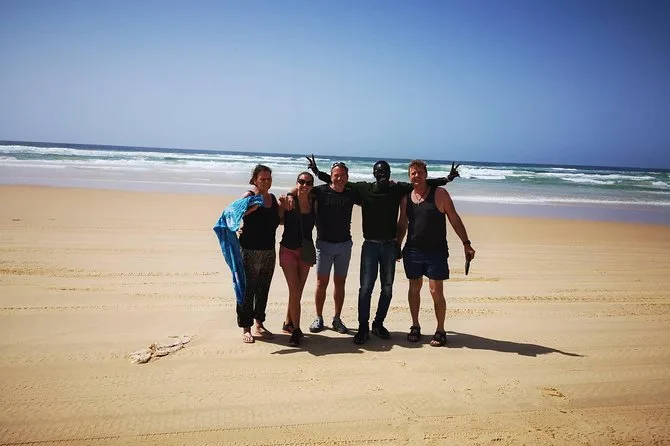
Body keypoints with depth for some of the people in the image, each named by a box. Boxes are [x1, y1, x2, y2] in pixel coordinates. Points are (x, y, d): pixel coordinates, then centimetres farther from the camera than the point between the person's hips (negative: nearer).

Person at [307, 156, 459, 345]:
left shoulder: (398, 189, 3)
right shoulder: (363, 188, 0)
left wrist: (447, 178, -2)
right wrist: (318, 172, 1)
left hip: (390, 245, 2)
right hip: (370, 244, -2)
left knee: (387, 288, 8)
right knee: (366, 287, -4)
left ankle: (378, 323, 24)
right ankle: (363, 327, 6)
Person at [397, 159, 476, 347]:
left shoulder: (440, 194, -4)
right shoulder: (406, 197, 6)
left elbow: (455, 219, -3)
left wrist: (466, 243, -6)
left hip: (437, 252, -3)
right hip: (413, 250, 4)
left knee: (436, 292, -3)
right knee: (414, 289, 11)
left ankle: (440, 331, 13)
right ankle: (415, 327, 27)